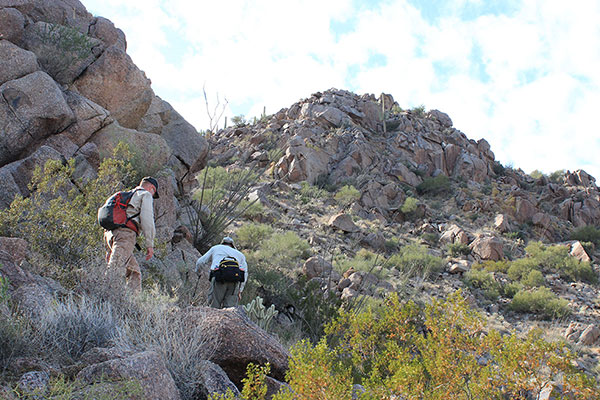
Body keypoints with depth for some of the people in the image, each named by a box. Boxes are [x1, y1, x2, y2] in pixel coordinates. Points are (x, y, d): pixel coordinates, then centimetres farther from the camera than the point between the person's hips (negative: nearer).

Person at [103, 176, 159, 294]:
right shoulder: (146, 195, 13)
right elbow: (146, 219, -2)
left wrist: (109, 249, 27)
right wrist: (149, 244, -4)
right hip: (125, 232, -8)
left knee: (134, 271, 12)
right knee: (115, 271, -22)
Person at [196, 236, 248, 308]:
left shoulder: (216, 248, 29)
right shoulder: (240, 254, 32)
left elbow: (200, 262, 28)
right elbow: (244, 273, 19)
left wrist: (197, 271, 49)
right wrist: (240, 291, 20)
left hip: (219, 278, -2)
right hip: (234, 280, 2)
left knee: (214, 307, 0)